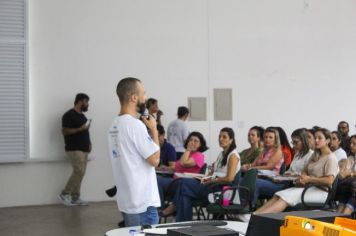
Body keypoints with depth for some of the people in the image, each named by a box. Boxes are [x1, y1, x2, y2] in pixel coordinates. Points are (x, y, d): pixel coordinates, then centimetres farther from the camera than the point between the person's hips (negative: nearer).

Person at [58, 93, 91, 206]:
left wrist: (88, 142, 12)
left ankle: (75, 198, 10)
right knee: (79, 171, -14)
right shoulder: (69, 115, -10)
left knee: (80, 173, 6)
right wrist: (80, 129, -22)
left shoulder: (82, 115, 18)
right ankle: (64, 194, -4)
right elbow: (65, 131, -17)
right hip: (74, 149, -9)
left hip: (83, 149, 9)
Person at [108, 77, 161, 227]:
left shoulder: (115, 125, 10)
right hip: (142, 202, -9)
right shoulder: (135, 125, -18)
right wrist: (153, 129, -6)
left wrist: (147, 129, 13)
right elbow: (155, 160, -16)